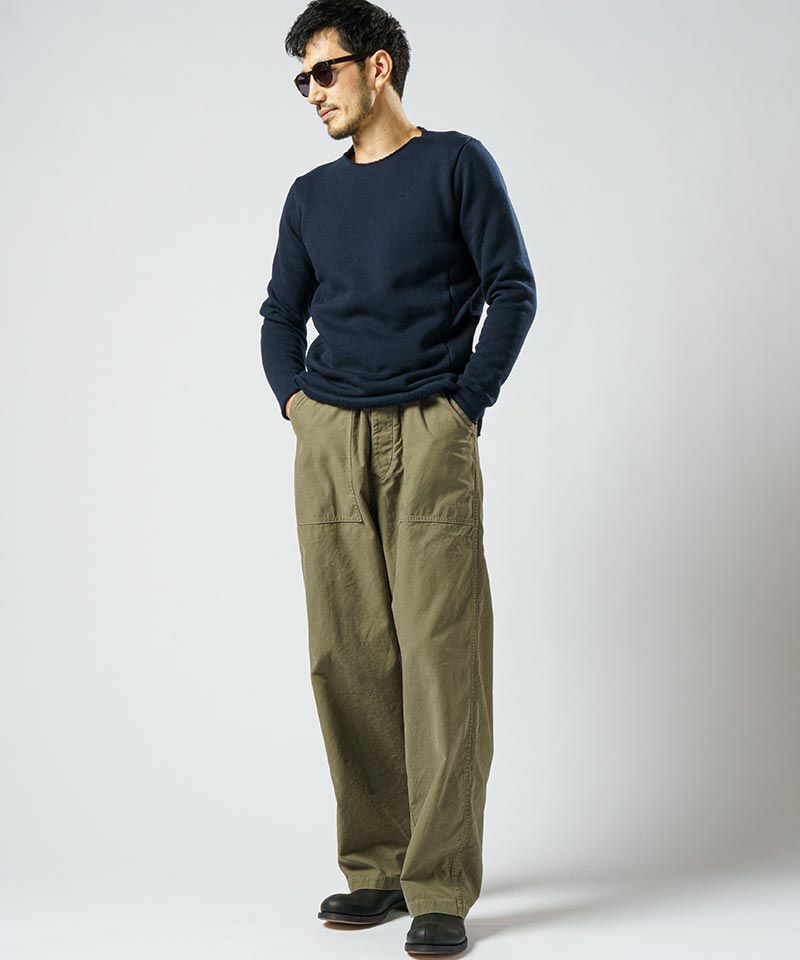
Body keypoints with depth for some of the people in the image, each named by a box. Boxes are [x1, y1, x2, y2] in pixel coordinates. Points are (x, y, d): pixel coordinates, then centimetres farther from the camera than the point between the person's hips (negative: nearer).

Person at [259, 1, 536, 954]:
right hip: (327, 443, 5)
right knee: (346, 657, 2)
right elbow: (281, 313, 24)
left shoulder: (455, 163, 5)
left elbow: (512, 290, 1)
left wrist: (467, 405, -7)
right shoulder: (312, 195, 18)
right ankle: (376, 866, 11)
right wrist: (293, 396, 7)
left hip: (429, 436, -4)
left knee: (439, 651, -10)